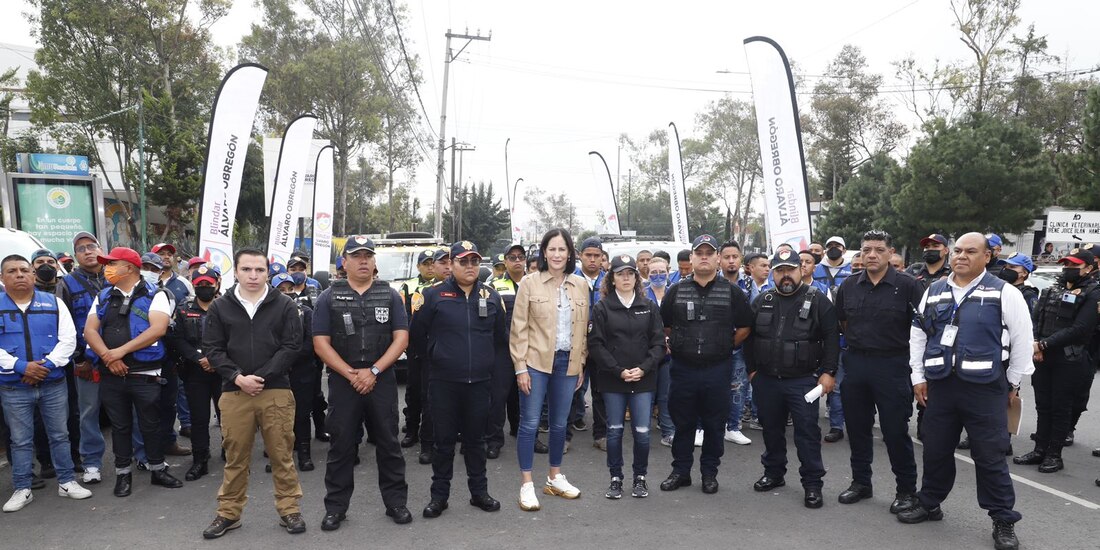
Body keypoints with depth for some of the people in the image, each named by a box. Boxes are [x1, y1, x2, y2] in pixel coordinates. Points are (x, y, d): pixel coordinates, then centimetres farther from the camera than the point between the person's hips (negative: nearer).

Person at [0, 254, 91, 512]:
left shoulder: (53, 303, 4)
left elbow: (68, 339, -2)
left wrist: (46, 364, -15)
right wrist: (21, 367, -18)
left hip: (54, 384, 1)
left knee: (60, 435, 9)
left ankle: (66, 482, 20)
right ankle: (22, 489, 20)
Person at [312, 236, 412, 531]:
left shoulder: (389, 295, 5)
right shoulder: (330, 297, 4)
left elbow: (401, 338, 0)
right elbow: (321, 343, -2)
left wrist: (373, 371, -11)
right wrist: (351, 374, -11)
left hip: (382, 382, 0)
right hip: (343, 382, 0)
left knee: (389, 443, 6)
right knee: (341, 445, 6)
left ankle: (396, 502, 18)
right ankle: (335, 507, 18)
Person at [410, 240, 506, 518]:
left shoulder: (491, 297, 6)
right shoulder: (434, 295, -3)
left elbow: (501, 338, 15)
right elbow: (417, 335, 4)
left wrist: (493, 365, 10)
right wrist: (436, 357, 8)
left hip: (480, 383, 2)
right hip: (444, 383, -2)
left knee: (476, 439, 13)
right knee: (444, 440, 6)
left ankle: (479, 492, 24)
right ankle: (439, 495, 19)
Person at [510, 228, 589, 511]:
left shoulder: (581, 285, 5)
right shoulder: (530, 283, -5)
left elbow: (584, 328, 10)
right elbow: (518, 327, -6)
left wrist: (581, 364, 8)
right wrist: (520, 367, -10)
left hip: (567, 362, 4)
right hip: (536, 361, -3)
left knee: (560, 423, 13)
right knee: (530, 422, 0)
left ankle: (555, 479, 29)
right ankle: (526, 485, 10)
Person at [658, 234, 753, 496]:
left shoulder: (731, 292, 2)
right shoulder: (676, 291, 4)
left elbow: (744, 327, 8)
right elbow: (663, 325, 13)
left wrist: (726, 347, 4)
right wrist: (679, 346, 9)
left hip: (717, 369, -1)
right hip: (683, 368, 1)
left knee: (714, 424, 8)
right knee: (683, 423, 9)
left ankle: (709, 473, 22)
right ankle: (680, 471, 22)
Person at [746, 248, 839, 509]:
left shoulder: (817, 300, -3)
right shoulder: (762, 302, 9)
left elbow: (831, 338, -6)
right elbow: (749, 338, 15)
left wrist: (828, 372, -11)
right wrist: (752, 369, 9)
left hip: (802, 380, -4)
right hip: (766, 380, 4)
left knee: (807, 432, -1)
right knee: (771, 429, 15)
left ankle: (812, 484, 9)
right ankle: (773, 473, 31)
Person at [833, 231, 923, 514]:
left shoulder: (908, 285, -8)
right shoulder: (849, 286, 5)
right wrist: (860, 341, 12)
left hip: (892, 365, -5)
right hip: (855, 363, 5)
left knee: (895, 430, 1)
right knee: (857, 426, 13)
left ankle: (906, 489, 17)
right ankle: (861, 482, 27)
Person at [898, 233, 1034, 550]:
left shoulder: (1004, 293, -4)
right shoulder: (933, 292, 8)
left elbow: (1022, 340, -1)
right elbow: (917, 336, 13)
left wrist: (1013, 382, 1)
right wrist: (918, 377, 9)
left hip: (985, 388, -4)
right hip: (940, 384, 4)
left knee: (990, 457, 3)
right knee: (935, 450, 14)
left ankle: (1003, 521, 18)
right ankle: (929, 504, 31)